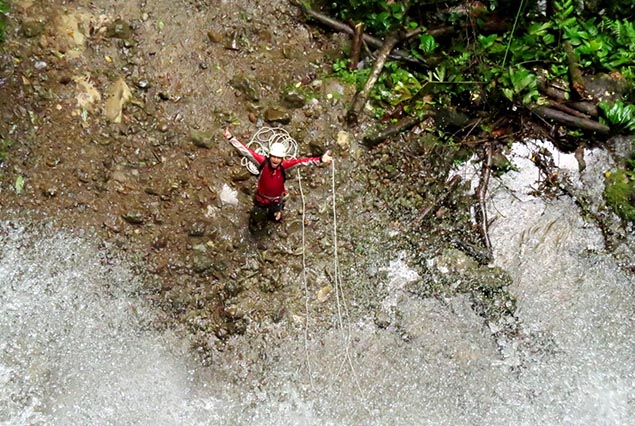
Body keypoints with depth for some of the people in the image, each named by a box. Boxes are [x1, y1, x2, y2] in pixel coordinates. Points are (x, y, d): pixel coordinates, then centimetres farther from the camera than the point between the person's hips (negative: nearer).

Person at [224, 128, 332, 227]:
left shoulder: (284, 165, -31)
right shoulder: (263, 162, -32)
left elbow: (302, 161, -39)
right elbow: (246, 151, -35)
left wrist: (321, 160, -50)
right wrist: (231, 138, -42)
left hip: (277, 199, 1)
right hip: (261, 198, -1)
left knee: (276, 218, 30)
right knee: (256, 221, 22)